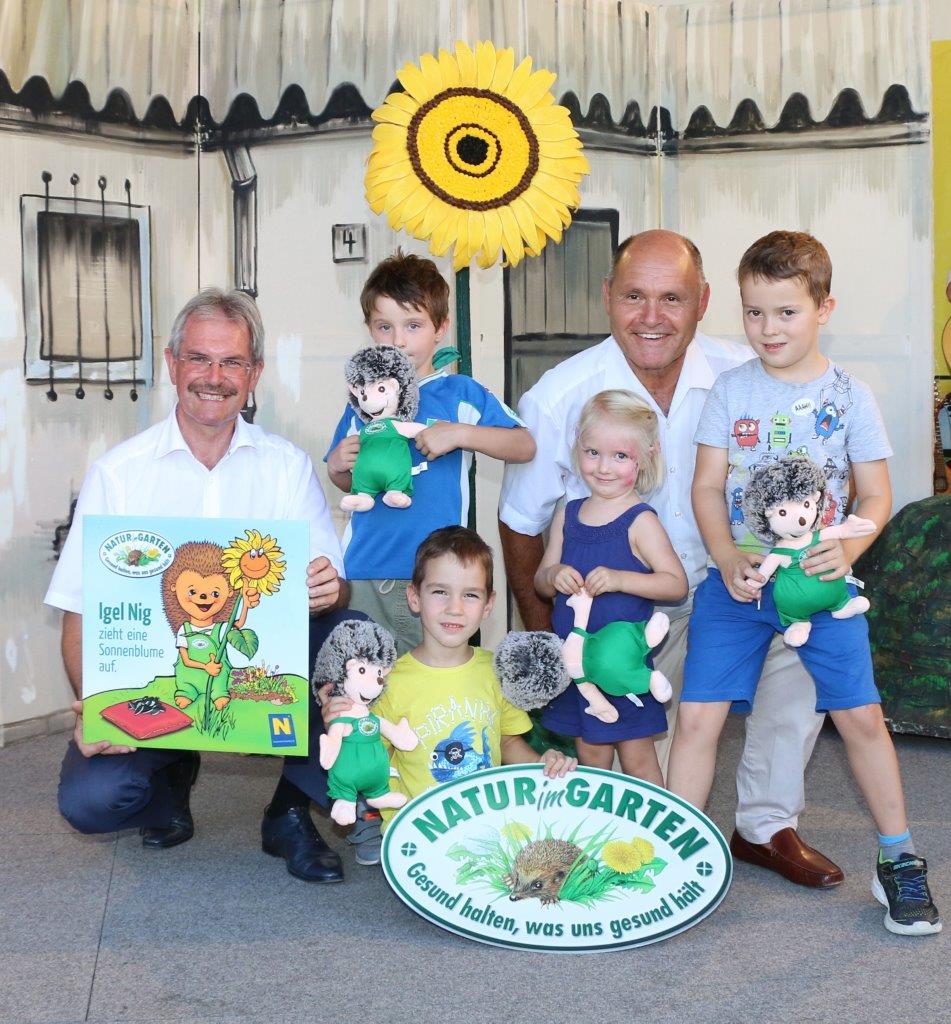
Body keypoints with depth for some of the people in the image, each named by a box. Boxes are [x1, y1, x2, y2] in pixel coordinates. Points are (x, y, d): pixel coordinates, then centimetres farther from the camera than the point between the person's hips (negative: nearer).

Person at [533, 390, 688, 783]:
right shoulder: (567, 515, 7)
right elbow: (540, 583, 13)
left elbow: (676, 584, -14)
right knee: (590, 759, 17)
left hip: (625, 661, -5)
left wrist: (620, 579, -27)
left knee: (637, 759, 3)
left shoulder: (640, 521, -10)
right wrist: (554, 576, -10)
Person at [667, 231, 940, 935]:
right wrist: (727, 558, -15)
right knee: (698, 714, -5)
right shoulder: (733, 389, 2)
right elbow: (708, 486, 1)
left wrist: (847, 547, -19)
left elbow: (876, 496, 1)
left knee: (860, 714, 2)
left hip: (822, 579, 0)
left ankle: (900, 860, 20)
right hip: (737, 578, 1)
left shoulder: (849, 395, 0)